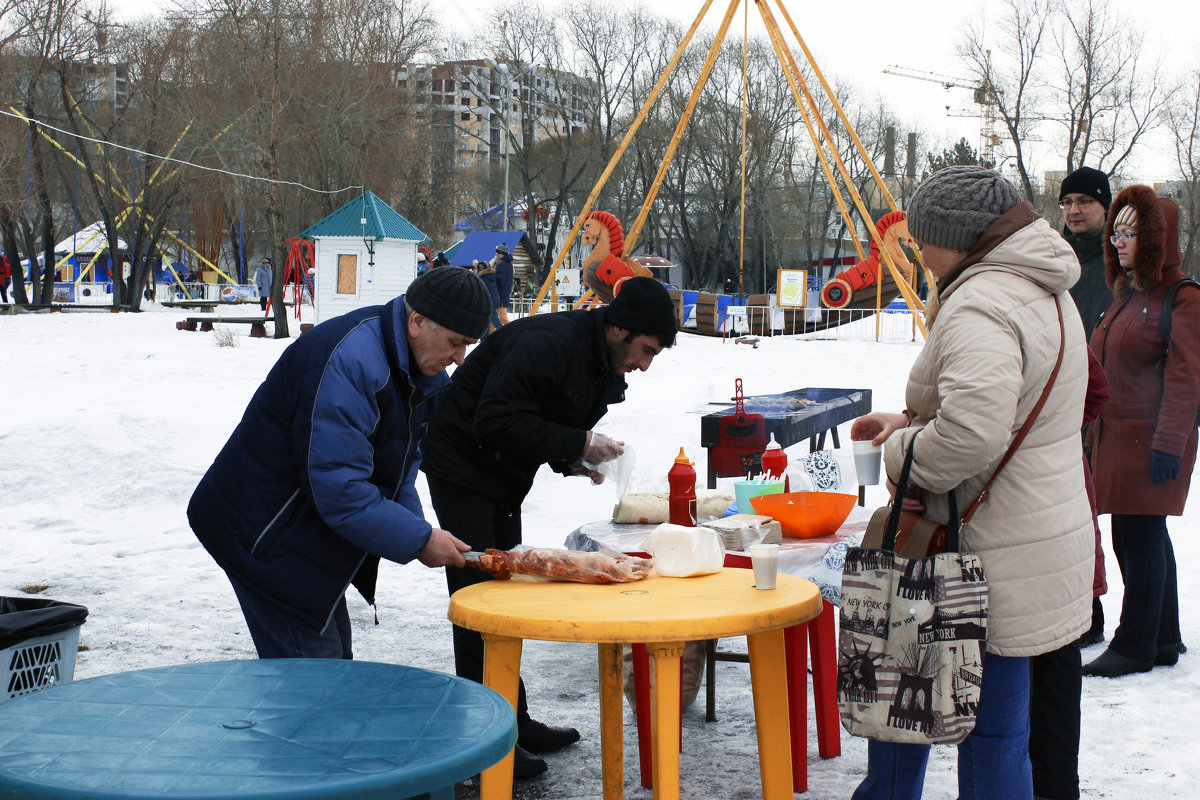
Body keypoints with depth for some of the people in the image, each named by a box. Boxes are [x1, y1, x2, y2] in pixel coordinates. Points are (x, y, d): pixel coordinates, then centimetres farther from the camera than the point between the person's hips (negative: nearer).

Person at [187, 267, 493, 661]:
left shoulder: (418, 371, 4)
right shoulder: (346, 362, -28)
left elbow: (399, 471, 14)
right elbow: (339, 487, -32)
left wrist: (417, 531, -3)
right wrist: (419, 539, -24)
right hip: (265, 535, -10)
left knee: (335, 658, 15)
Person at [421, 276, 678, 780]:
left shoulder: (603, 367, 4)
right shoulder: (547, 343, -27)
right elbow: (496, 420, -31)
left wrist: (574, 462, -4)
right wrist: (577, 445, -28)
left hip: (504, 477, 10)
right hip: (461, 467, -10)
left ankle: (514, 721, 23)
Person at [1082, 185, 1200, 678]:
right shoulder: (1126, 294, 17)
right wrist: (1094, 429, 22)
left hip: (1149, 441, -9)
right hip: (1115, 436, 9)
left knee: (1141, 536, -3)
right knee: (1133, 538, 13)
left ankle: (1135, 646, 6)